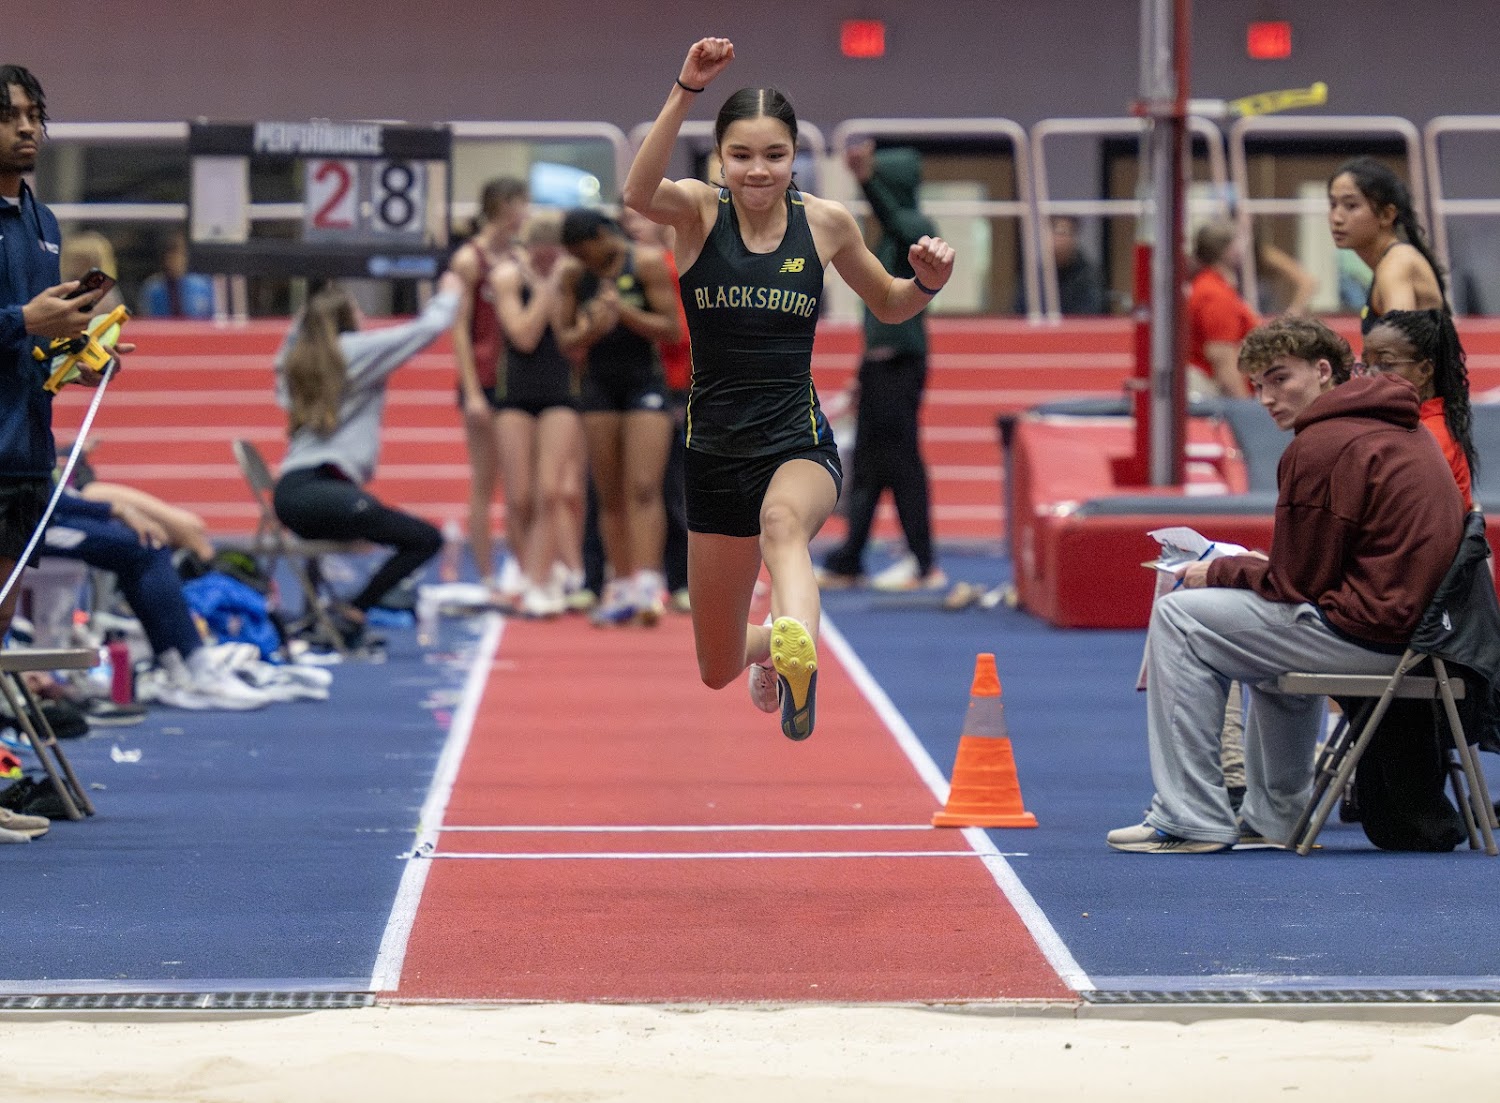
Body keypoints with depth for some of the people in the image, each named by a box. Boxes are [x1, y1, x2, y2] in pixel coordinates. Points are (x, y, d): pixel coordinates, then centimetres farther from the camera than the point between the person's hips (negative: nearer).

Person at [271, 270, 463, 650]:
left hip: (290, 494, 9)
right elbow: (429, 328, 6)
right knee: (426, 539, -10)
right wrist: (449, 294, 23)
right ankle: (351, 615, -17)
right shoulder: (355, 350, 2)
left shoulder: (298, 359, 21)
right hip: (319, 488, -9)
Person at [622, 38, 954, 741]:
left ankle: (797, 655, -68)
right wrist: (687, 89, -40)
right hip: (714, 448, 1)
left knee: (783, 520, -41)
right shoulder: (699, 211, -5)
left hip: (799, 442, -1)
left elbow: (888, 306, 17)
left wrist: (927, 283, -6)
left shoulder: (825, 223, 0)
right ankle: (765, 644, 49)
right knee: (717, 673, 12)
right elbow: (638, 193, -29)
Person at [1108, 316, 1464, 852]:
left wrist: (1220, 573, 5)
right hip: (1415, 622, 10)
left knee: (1178, 617, -1)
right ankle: (1273, 816, 39)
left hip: (1367, 632, -10)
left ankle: (1192, 820, 0)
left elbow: (1297, 583, -11)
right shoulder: (1400, 431, 16)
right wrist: (1257, 566, 16)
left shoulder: (1321, 445, -15)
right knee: (1271, 623, 38)